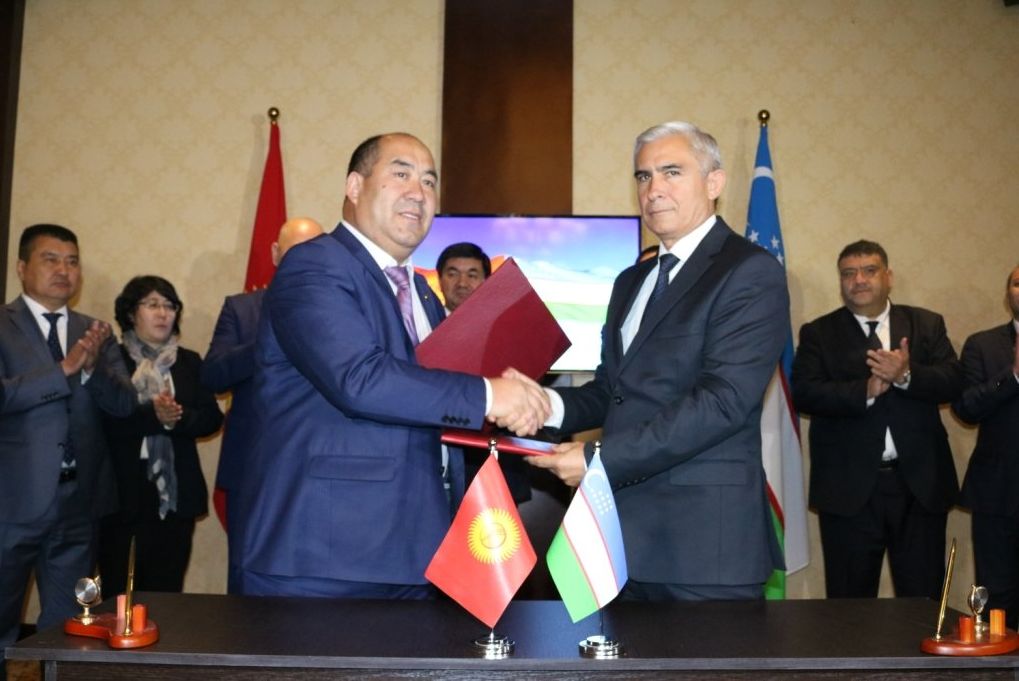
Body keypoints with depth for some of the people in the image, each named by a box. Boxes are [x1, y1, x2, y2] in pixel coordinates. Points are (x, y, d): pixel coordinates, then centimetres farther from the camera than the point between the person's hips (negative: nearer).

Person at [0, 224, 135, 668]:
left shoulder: (95, 332, 10)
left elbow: (124, 404, 0)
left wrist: (92, 366, -17)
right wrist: (65, 367, -24)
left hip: (77, 504, 4)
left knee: (69, 627, 13)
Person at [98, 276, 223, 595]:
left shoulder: (189, 362, 12)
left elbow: (212, 418, 4)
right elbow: (105, 422, -11)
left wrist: (178, 417, -15)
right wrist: (152, 414, -24)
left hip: (176, 498, 3)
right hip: (123, 498, -3)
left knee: (166, 596, 7)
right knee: (119, 598, 4)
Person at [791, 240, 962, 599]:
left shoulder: (927, 324, 9)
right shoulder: (818, 333, 4)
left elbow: (952, 381, -3)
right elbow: (804, 393, -9)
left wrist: (906, 376, -21)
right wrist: (866, 390, -21)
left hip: (920, 484, 2)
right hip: (850, 488, -1)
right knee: (850, 607, 8)